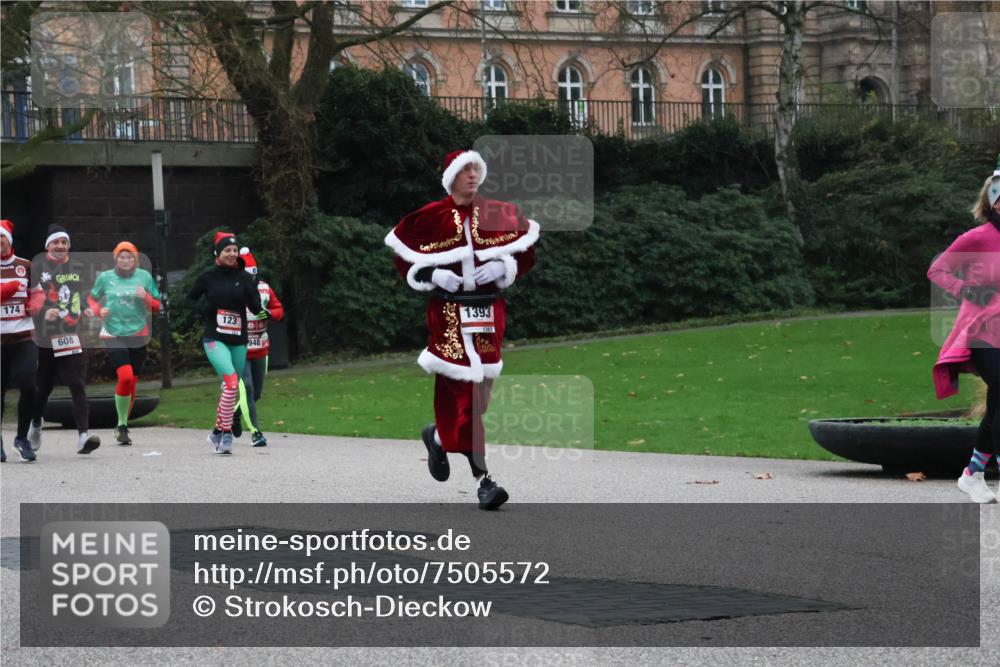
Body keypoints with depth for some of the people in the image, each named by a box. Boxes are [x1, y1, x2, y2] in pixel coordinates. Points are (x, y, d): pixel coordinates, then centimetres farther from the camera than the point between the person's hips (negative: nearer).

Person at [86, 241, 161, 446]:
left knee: (132, 383, 7)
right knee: (125, 376, -20)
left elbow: (158, 307, 8)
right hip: (113, 335, -2)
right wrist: (98, 310, -5)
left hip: (138, 336, 2)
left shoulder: (144, 277, 3)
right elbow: (91, 299, 15)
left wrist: (146, 298, -12)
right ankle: (122, 425, -6)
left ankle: (123, 426, 26)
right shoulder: (105, 277, 1)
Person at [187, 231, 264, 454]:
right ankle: (226, 432, -17)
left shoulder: (243, 277, 3)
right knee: (231, 382, -24)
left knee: (231, 390, 11)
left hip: (238, 341, 4)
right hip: (215, 340, -4)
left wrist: (246, 284, -15)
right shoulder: (208, 277, 0)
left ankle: (218, 433, 28)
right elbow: (189, 302, 10)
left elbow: (256, 308, -6)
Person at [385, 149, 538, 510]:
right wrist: (433, 275, -12)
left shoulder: (500, 215, 6)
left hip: (489, 312, 3)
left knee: (481, 386, 6)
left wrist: (501, 267, -7)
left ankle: (438, 436, 36)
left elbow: (526, 253, 12)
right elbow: (403, 258, 5)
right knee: (463, 388, -9)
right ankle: (482, 478, -7)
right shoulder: (429, 218, 0)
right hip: (448, 313, -3)